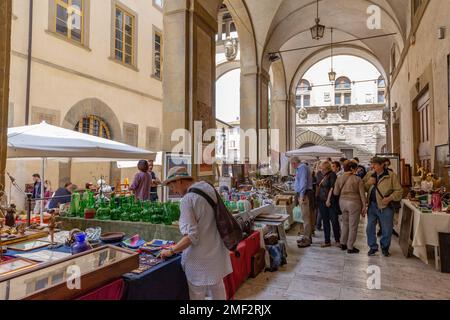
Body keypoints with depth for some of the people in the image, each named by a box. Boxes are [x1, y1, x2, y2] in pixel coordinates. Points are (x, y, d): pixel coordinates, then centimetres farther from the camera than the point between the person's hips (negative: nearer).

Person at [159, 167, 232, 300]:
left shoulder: (187, 199, -22)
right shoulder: (209, 187, 1)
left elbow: (191, 237, -25)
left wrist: (171, 251, -12)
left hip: (200, 259, -7)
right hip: (217, 252, 7)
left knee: (197, 295, 9)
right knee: (217, 287, 23)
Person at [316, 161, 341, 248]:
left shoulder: (332, 175, -7)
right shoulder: (323, 176, 14)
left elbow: (332, 188, -14)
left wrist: (328, 200, -18)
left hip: (330, 202, -7)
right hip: (322, 201, 7)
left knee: (334, 221, 0)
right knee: (325, 222, 10)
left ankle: (337, 240, 13)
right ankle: (327, 241, 17)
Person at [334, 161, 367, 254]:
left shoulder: (339, 179, 0)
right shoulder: (358, 179, -9)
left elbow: (336, 193, 0)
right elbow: (362, 194, -7)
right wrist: (364, 206, -1)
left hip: (342, 202, 4)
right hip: (354, 203, -4)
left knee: (345, 223, 20)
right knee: (353, 226, 6)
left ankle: (343, 244, 28)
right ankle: (350, 247, 13)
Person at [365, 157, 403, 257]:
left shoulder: (391, 176, -6)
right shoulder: (371, 175, 8)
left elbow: (399, 191, -6)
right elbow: (364, 189, 12)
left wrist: (390, 198, -20)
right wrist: (368, 183, -8)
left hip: (385, 206, -4)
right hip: (372, 205, 4)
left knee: (387, 230, 7)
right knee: (370, 228, 9)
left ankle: (385, 247, 29)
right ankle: (373, 247, 25)